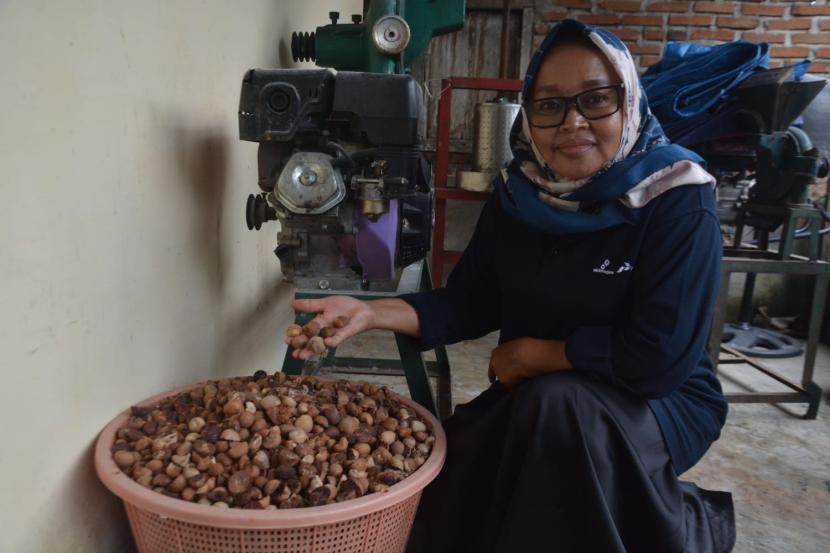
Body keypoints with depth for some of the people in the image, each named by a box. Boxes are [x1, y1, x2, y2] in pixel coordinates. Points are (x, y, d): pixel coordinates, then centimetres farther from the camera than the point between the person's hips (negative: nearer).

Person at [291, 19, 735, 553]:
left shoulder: (680, 202, -18)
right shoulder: (520, 192, -3)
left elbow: (660, 358, -23)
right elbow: (470, 303, -2)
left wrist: (530, 353, -15)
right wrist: (370, 312, -17)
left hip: (660, 401, -5)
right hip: (536, 399, 6)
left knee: (557, 407, -34)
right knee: (446, 480, -11)